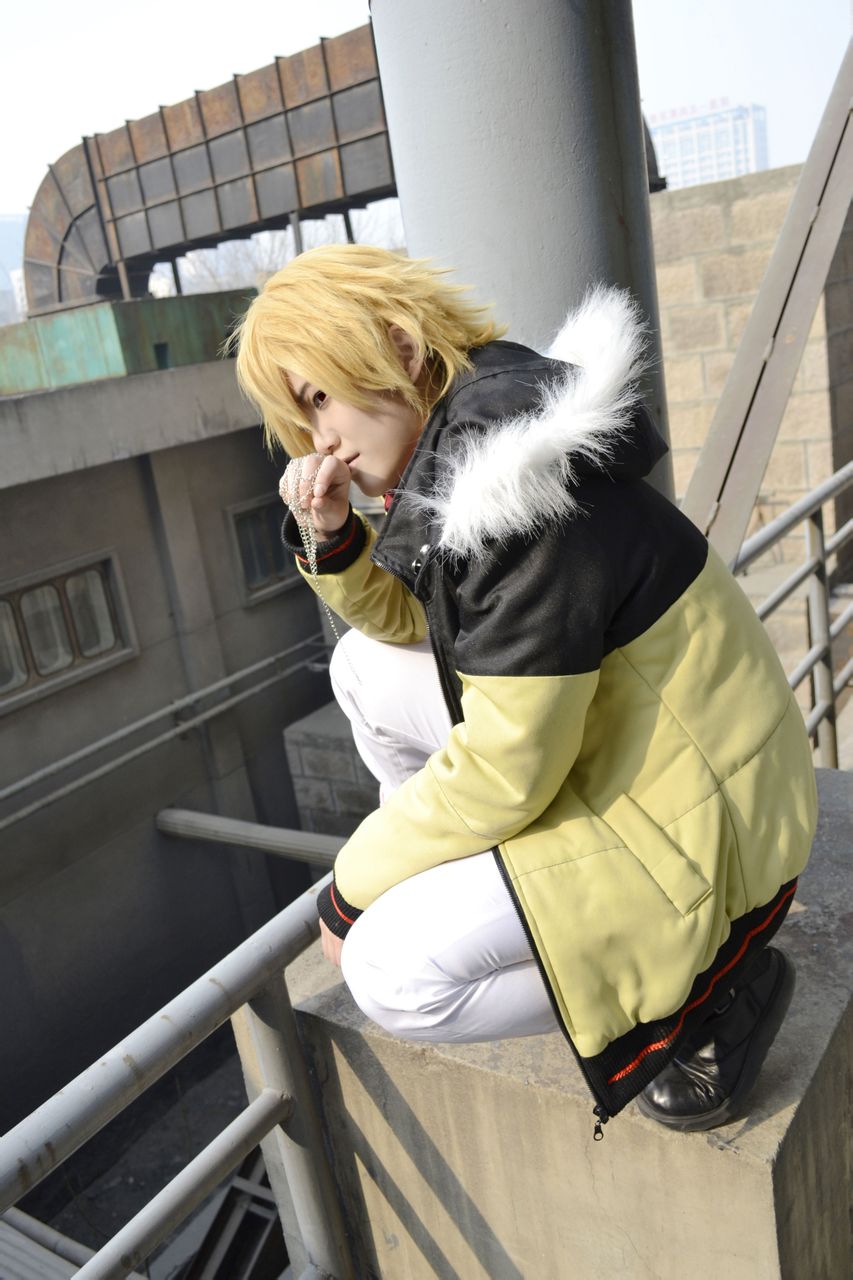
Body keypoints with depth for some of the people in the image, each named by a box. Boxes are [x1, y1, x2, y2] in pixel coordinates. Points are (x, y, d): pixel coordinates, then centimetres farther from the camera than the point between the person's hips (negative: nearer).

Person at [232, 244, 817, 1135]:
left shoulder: (520, 499, -29)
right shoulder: (460, 436, 1)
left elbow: (505, 774, -25)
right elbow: (405, 620, 12)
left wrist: (352, 889, -11)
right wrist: (329, 538, -7)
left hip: (703, 819, -9)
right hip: (600, 737, 9)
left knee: (390, 971, -17)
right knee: (366, 666, 9)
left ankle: (708, 991, -2)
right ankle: (454, 888, 19)